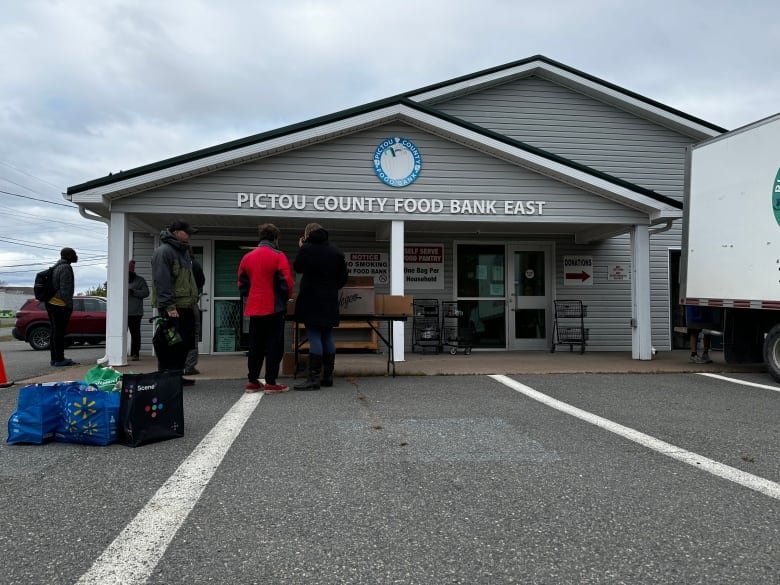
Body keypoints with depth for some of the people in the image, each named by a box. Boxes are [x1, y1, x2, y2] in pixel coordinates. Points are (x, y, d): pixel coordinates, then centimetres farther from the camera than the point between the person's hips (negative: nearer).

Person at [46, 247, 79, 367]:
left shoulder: (57, 267, 19)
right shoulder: (66, 268, -13)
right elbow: (65, 289, -18)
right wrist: (69, 305, -14)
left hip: (51, 303, 10)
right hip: (60, 305, -10)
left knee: (55, 332, 14)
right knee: (59, 332, -7)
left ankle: (55, 358, 20)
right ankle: (59, 360, -5)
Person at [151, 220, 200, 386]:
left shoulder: (183, 251, 22)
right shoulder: (164, 252, -10)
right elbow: (162, 281, -18)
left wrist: (193, 300, 20)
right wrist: (168, 306, -23)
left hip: (185, 306, 10)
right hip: (172, 308, -10)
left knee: (186, 342, 11)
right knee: (171, 345, -6)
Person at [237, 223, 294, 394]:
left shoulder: (247, 257, 9)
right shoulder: (278, 256, -9)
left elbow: (242, 284, 11)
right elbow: (287, 283, -13)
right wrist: (286, 297, 5)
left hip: (254, 308, 5)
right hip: (274, 308, -5)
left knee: (255, 345, 13)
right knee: (274, 345, 1)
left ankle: (252, 381, 16)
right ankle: (270, 383, 1)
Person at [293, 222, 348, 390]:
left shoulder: (306, 249, -6)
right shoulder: (336, 251, 6)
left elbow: (297, 268, 11)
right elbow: (343, 277, 9)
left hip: (311, 300, -5)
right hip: (330, 301, 5)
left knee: (314, 337, -6)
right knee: (327, 337, 10)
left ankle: (314, 379, -8)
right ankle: (328, 376, 13)